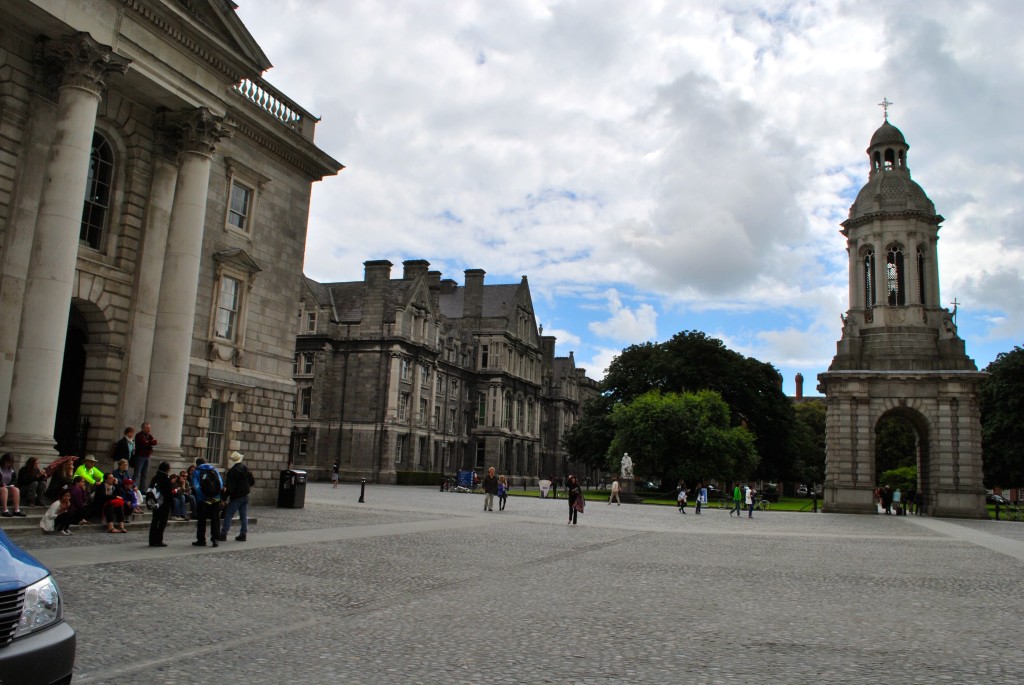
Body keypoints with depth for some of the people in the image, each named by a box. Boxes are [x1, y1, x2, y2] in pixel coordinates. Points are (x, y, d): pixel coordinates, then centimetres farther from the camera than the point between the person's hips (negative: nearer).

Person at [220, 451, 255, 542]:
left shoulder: (232, 471, -14)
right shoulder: (246, 469, 5)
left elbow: (229, 486, -16)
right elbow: (252, 482, 10)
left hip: (235, 497, -6)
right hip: (245, 496, 6)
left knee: (228, 515, 1)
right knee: (244, 515, 8)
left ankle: (223, 534, 1)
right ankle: (243, 534, 8)